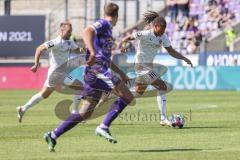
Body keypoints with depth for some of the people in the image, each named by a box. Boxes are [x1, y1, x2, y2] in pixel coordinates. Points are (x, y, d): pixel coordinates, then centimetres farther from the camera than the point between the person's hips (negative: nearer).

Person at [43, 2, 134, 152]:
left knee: (85, 113, 8)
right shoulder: (103, 24, -1)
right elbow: (87, 32, -23)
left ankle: (53, 135, 8)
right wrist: (92, 52, -37)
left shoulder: (107, 29, 28)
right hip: (97, 69, -10)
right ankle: (104, 127, -20)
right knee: (127, 96, -16)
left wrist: (121, 73, 42)